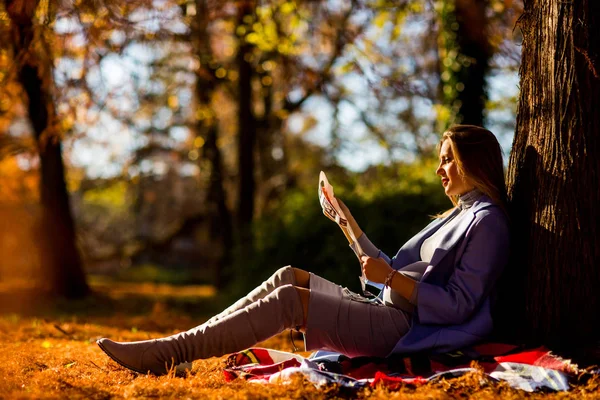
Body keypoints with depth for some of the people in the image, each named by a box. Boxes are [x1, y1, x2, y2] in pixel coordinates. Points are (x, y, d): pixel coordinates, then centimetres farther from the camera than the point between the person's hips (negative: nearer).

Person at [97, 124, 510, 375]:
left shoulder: (487, 221, -8)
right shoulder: (457, 215, 23)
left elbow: (458, 306, -17)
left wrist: (390, 277, -19)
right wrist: (351, 226, 16)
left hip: (404, 329, -9)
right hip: (385, 313, 10)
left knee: (289, 299, -19)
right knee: (290, 276, -1)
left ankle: (168, 353, -22)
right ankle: (184, 344, -7)